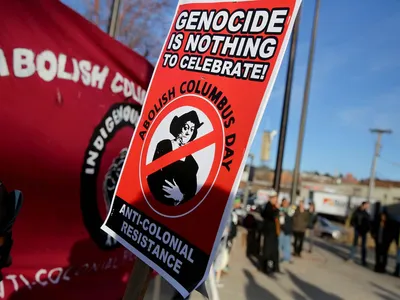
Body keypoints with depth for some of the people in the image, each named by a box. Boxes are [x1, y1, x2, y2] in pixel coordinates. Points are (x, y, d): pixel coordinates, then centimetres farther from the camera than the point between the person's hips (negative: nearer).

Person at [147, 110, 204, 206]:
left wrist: (181, 197, -9)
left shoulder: (192, 163, 8)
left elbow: (191, 192, 10)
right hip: (157, 201, -2)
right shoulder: (164, 145, 1)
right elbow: (153, 176, -3)